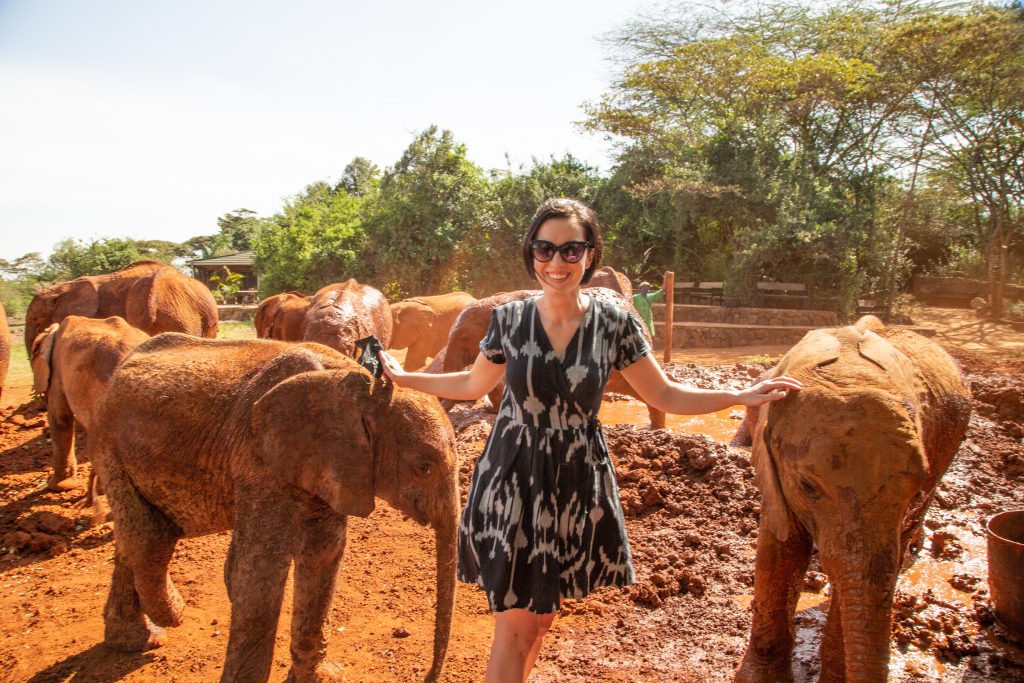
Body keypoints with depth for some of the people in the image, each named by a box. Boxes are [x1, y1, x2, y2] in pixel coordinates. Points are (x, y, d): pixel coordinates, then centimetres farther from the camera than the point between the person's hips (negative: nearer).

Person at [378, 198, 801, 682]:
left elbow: (665, 396, 2)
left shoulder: (615, 325, -6)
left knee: (541, 615, 16)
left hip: (576, 487, 1)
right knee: (514, 626, 4)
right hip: (511, 482, 0)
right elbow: (472, 385, 11)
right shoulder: (508, 320, -4)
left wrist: (742, 397, -3)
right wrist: (402, 376, 12)